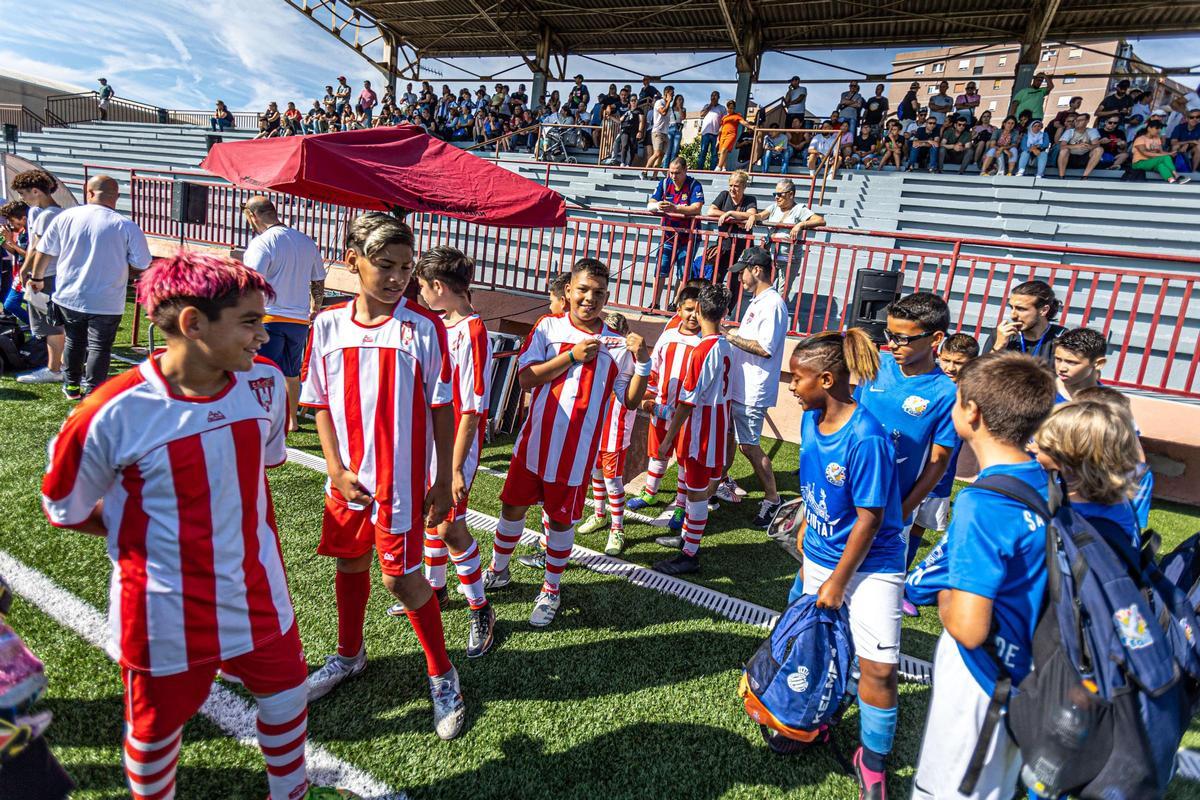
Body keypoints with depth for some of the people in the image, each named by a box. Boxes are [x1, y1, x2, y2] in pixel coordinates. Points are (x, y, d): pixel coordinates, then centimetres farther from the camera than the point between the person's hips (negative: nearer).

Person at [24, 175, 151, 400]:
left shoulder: (66, 217, -3)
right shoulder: (127, 227, -14)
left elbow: (44, 252, 6)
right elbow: (142, 265, -9)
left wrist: (37, 277, 22)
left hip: (68, 296, 4)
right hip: (106, 303, -4)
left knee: (73, 341, 21)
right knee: (99, 347, 6)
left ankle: (71, 386, 32)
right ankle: (91, 393, 7)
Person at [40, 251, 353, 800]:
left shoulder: (265, 381, -10)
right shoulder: (115, 413, -22)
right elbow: (64, 509, -5)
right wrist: (154, 535, -3)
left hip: (257, 594, 4)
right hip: (166, 611, -3)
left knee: (286, 698, 21)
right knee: (156, 728, 21)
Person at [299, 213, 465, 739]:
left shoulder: (424, 327, -12)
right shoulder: (328, 326, -2)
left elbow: (442, 410, -8)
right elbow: (321, 405, 4)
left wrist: (443, 482, -7)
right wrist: (337, 469, -7)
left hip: (402, 481, -4)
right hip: (347, 479, 4)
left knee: (402, 579, 2)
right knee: (350, 564, 21)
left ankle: (442, 676, 25)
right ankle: (349, 655, 47)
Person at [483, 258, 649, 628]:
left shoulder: (615, 344, -2)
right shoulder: (548, 327, -1)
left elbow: (630, 401, 1)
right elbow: (526, 378, -10)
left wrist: (643, 362, -15)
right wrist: (572, 356, -18)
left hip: (577, 450, -1)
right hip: (534, 441, 1)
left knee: (561, 520, 10)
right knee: (512, 506, 14)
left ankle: (551, 590, 31)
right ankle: (498, 571, 40)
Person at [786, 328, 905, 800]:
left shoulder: (865, 438, -27)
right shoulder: (810, 420, -5)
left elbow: (870, 517, -21)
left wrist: (838, 583, -14)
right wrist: (806, 532, 11)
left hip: (870, 566, -6)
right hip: (819, 556, 7)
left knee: (878, 668, -4)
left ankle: (873, 760, 23)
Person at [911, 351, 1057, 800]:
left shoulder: (980, 504, -29)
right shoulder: (1050, 481, -6)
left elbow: (968, 628, -30)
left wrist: (947, 599, -11)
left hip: (981, 676, -7)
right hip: (1028, 671, 7)